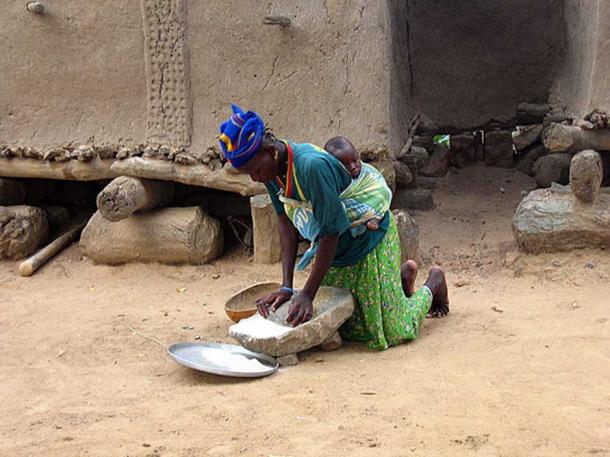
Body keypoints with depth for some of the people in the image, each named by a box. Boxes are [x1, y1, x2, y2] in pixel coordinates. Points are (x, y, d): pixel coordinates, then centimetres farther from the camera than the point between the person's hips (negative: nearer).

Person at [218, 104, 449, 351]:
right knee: (346, 330, 15)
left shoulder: (312, 166, -36)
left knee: (392, 334, -2)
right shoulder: (272, 168, -11)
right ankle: (403, 275, 35)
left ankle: (434, 282, 26)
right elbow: (286, 221, -8)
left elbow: (331, 233, -31)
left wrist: (307, 295, -27)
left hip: (370, 238, -8)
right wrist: (286, 287, -16)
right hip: (337, 254, 8)